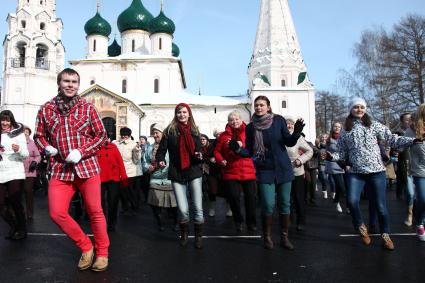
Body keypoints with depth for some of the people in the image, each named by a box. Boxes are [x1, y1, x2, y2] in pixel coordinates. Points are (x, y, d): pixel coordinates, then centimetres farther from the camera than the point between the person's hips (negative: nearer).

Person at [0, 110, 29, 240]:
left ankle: (22, 230, 15)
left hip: (15, 174, -4)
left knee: (15, 203, -1)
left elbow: (25, 155, -3)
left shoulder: (18, 133, 0)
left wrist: (19, 149, -24)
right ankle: (13, 227, 26)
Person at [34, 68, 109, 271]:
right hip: (60, 169, 3)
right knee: (57, 213, -3)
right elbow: (39, 136, 17)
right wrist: (46, 148, -6)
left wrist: (80, 152, -11)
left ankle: (102, 252, 23)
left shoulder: (88, 108, 2)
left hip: (87, 167, -2)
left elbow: (101, 135, 2)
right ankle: (86, 247, 19)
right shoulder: (46, 109, 7)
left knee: (95, 211, 3)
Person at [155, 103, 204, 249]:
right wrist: (161, 160, -19)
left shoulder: (194, 130, 8)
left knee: (198, 208, -1)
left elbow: (199, 150, 10)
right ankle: (184, 233, 27)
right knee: (183, 209, -2)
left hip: (194, 172, 1)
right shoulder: (170, 130, 2)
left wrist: (199, 156, -12)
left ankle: (198, 236, 21)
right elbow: (161, 149, 1)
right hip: (177, 173, -1)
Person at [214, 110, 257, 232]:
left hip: (248, 172, 0)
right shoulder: (224, 135, 6)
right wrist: (221, 160, -9)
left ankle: (251, 222, 24)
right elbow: (217, 151, 9)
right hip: (230, 172, 0)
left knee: (251, 197, 4)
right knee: (233, 197, 0)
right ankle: (238, 222, 24)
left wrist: (243, 145, -22)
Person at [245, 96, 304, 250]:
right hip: (264, 170, 0)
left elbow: (289, 142, -3)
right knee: (268, 204, -6)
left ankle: (284, 237, 20)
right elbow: (249, 150, 3)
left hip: (283, 168, 1)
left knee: (284, 203, 6)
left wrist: (296, 133, -22)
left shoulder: (279, 120, -2)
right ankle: (267, 236, 14)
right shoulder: (251, 127, 1)